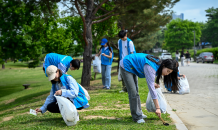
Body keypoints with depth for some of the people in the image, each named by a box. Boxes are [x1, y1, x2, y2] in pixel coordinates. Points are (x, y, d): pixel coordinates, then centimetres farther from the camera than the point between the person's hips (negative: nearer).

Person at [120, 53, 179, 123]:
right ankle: (137, 117, -2)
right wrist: (157, 108, -35)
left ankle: (138, 112, 28)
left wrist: (153, 83, -2)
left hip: (132, 67, 9)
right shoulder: (151, 68, -34)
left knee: (136, 90, 16)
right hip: (126, 66, -9)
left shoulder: (158, 63, -8)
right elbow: (151, 88, -36)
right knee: (133, 93, -10)